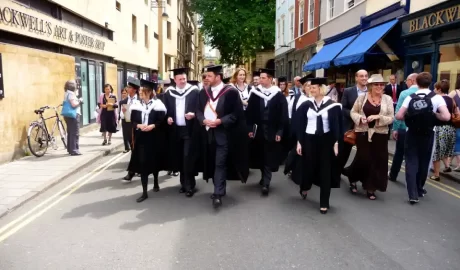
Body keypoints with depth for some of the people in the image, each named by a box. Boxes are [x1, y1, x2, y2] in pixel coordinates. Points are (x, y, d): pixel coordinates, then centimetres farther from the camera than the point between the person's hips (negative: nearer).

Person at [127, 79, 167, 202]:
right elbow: (133, 121, 4)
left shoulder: (158, 104, -1)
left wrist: (152, 126, -21)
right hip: (141, 138, 1)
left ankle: (156, 182, 40)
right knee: (142, 163, -3)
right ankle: (144, 192, 1)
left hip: (154, 138, -1)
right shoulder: (136, 105, 6)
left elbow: (162, 121, -5)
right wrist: (139, 125, -16)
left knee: (154, 160, 13)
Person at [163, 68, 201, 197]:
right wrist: (167, 117, -8)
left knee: (188, 157, -6)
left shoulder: (195, 91, -4)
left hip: (190, 129, -4)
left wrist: (193, 114, -23)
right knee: (179, 158, 11)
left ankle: (190, 185, 3)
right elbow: (165, 110, 11)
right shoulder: (169, 93, 7)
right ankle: (184, 183, 25)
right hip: (175, 129, 4)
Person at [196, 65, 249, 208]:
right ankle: (219, 189, 26)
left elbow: (237, 113, -10)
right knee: (213, 162, 12)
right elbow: (198, 111, 9)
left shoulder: (231, 92, -8)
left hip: (223, 133, -6)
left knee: (220, 163, -7)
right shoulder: (203, 93, 10)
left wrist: (220, 121, -19)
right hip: (208, 132, 6)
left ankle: (218, 194, -3)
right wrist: (203, 120, -12)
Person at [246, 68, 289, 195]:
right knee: (259, 156, 13)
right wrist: (250, 129, -3)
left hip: (271, 131, -3)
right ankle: (265, 177, 31)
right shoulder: (255, 93, 2)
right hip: (258, 130, 3)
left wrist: (280, 132, -8)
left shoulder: (279, 95, -4)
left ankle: (266, 183, 3)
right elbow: (249, 112, 2)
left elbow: (283, 115, -4)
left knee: (269, 158, 0)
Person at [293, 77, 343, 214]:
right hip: (309, 140, 2)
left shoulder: (332, 105, -5)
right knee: (308, 166, 7)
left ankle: (324, 203, 14)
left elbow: (337, 125, -4)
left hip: (326, 141, -1)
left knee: (325, 170, 4)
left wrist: (336, 143, -10)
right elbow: (300, 124, 3)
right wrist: (299, 142, -1)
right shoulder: (306, 105, 1)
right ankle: (304, 187, 41)